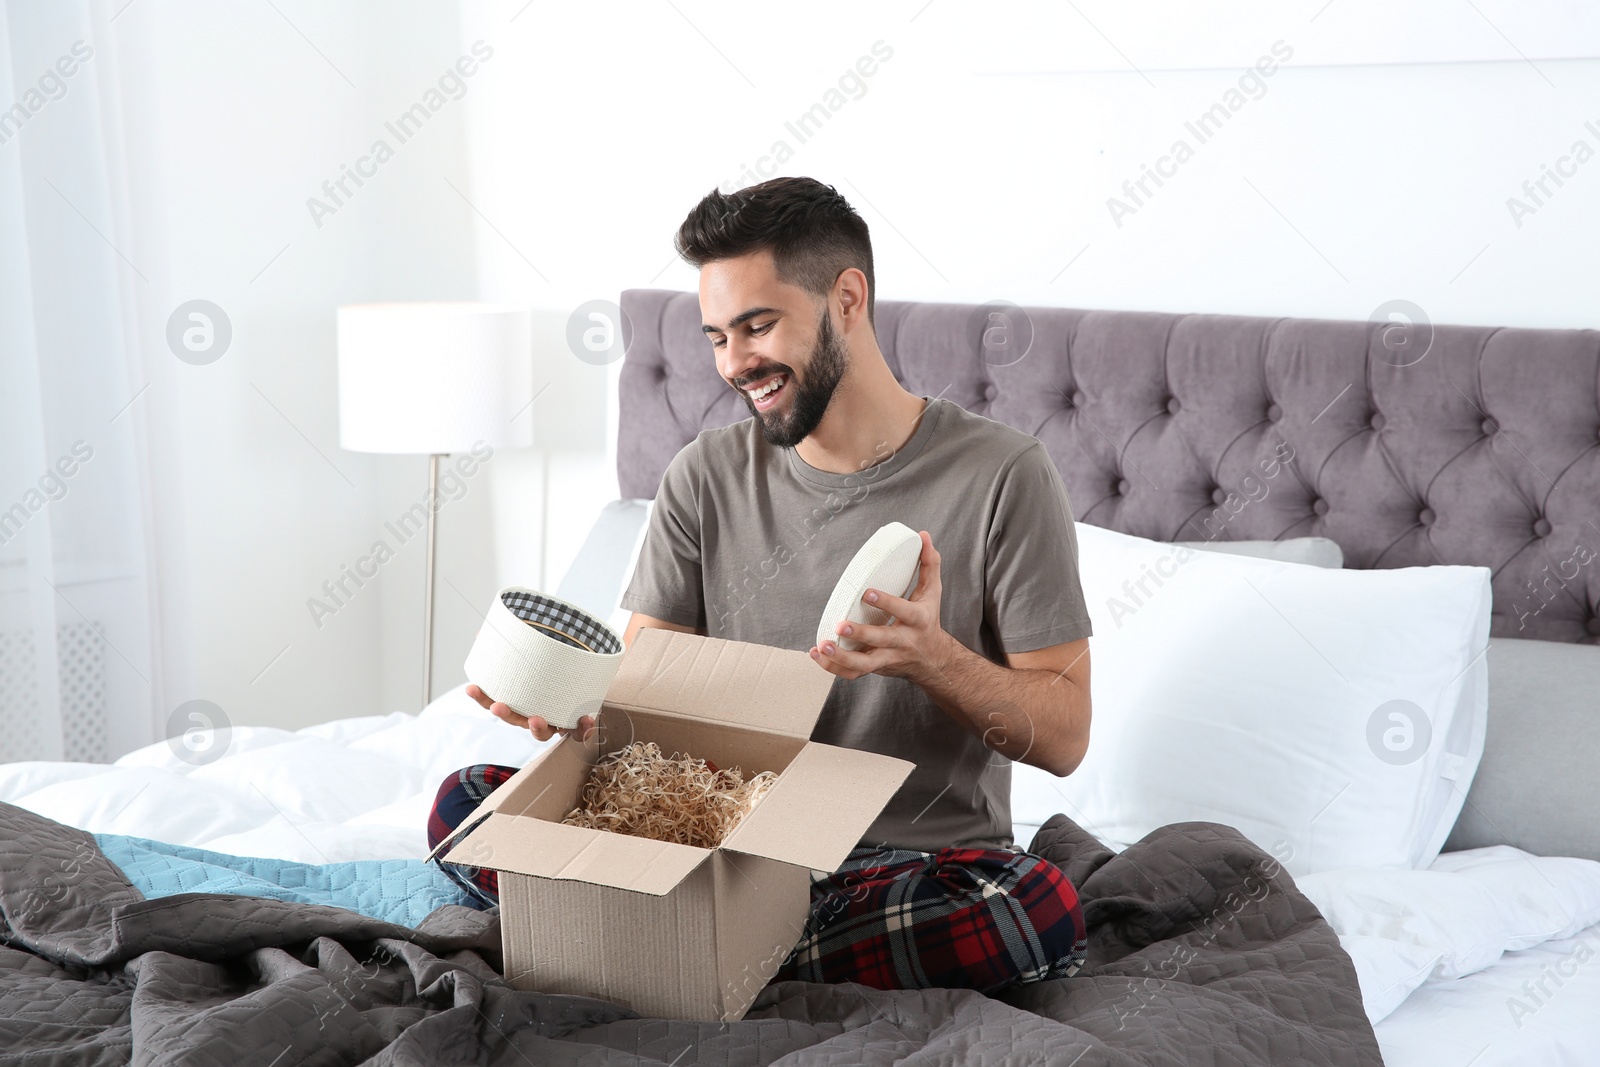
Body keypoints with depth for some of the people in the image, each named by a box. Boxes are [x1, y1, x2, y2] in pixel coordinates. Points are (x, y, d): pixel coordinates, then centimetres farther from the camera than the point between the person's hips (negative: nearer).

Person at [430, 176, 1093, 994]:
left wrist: (933, 658, -26)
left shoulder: (1001, 474, -6)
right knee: (464, 804, -14)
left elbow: (1063, 734, -7)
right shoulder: (707, 477, 6)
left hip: (924, 860, -2)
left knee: (1043, 910, -37)